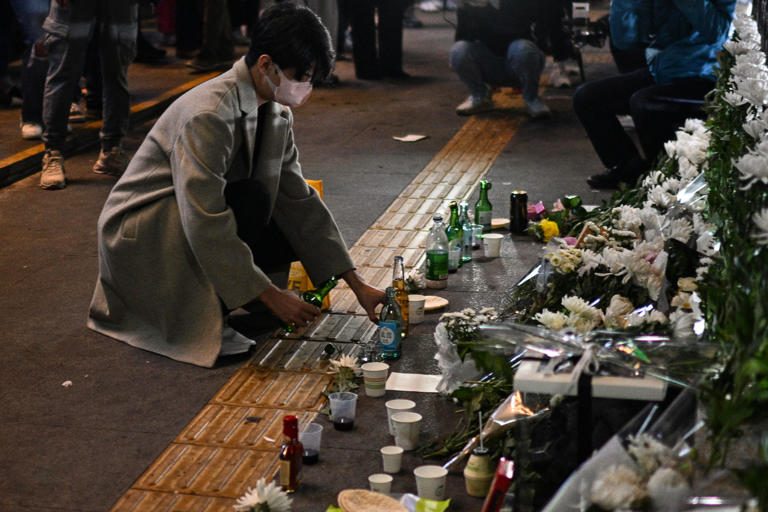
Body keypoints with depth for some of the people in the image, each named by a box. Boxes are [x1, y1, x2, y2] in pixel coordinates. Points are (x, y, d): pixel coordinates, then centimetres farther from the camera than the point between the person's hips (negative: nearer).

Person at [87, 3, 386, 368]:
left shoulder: (276, 114, -3)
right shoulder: (207, 115, -29)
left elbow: (299, 200, 0)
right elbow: (205, 223, -33)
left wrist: (357, 285, -4)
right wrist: (269, 295, -28)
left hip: (195, 224, 8)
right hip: (139, 236, -8)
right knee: (252, 198, -28)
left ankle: (197, 293, 6)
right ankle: (201, 319, -14)